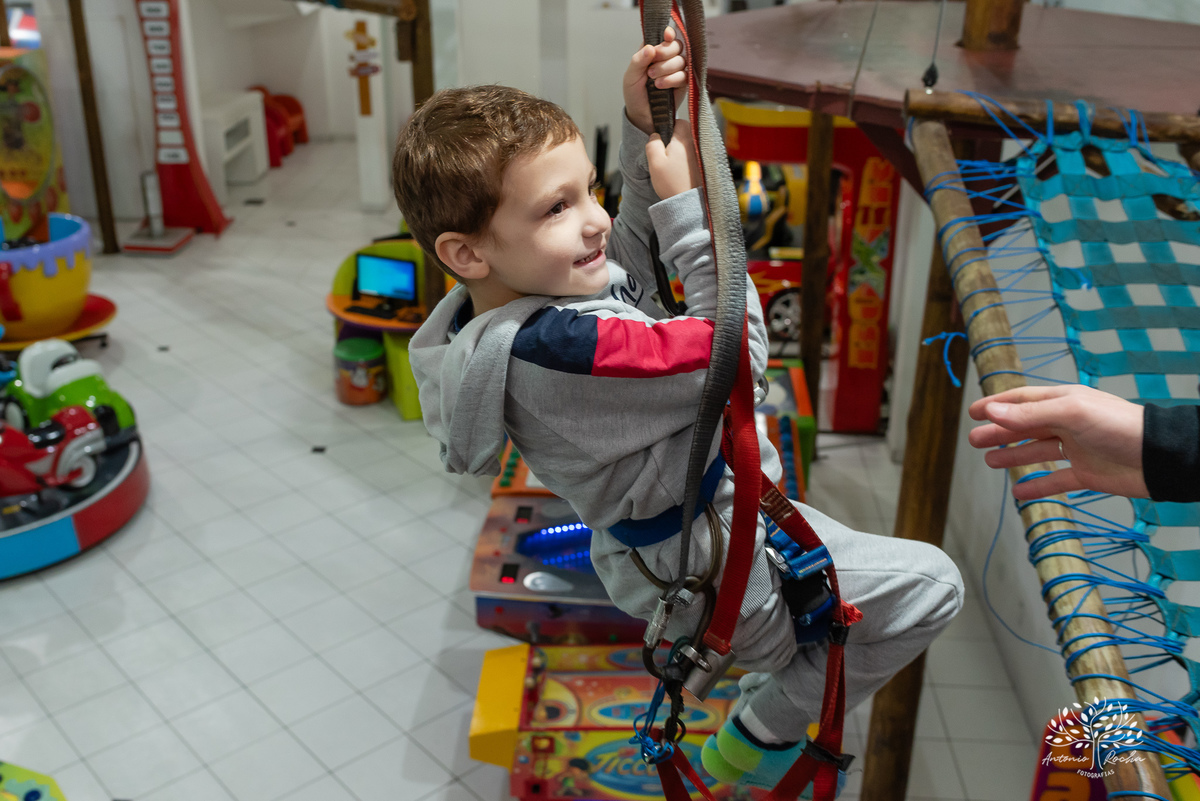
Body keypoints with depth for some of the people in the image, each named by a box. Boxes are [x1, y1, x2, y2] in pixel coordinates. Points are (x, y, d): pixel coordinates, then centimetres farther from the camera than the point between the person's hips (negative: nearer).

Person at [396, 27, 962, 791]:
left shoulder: (504, 299, -7)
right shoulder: (557, 350, -37)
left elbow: (632, 253, 8)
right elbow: (738, 352, -31)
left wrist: (643, 129, -6)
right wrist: (689, 205, -24)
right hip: (719, 571, -9)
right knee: (931, 586, -1)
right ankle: (765, 732, 11)